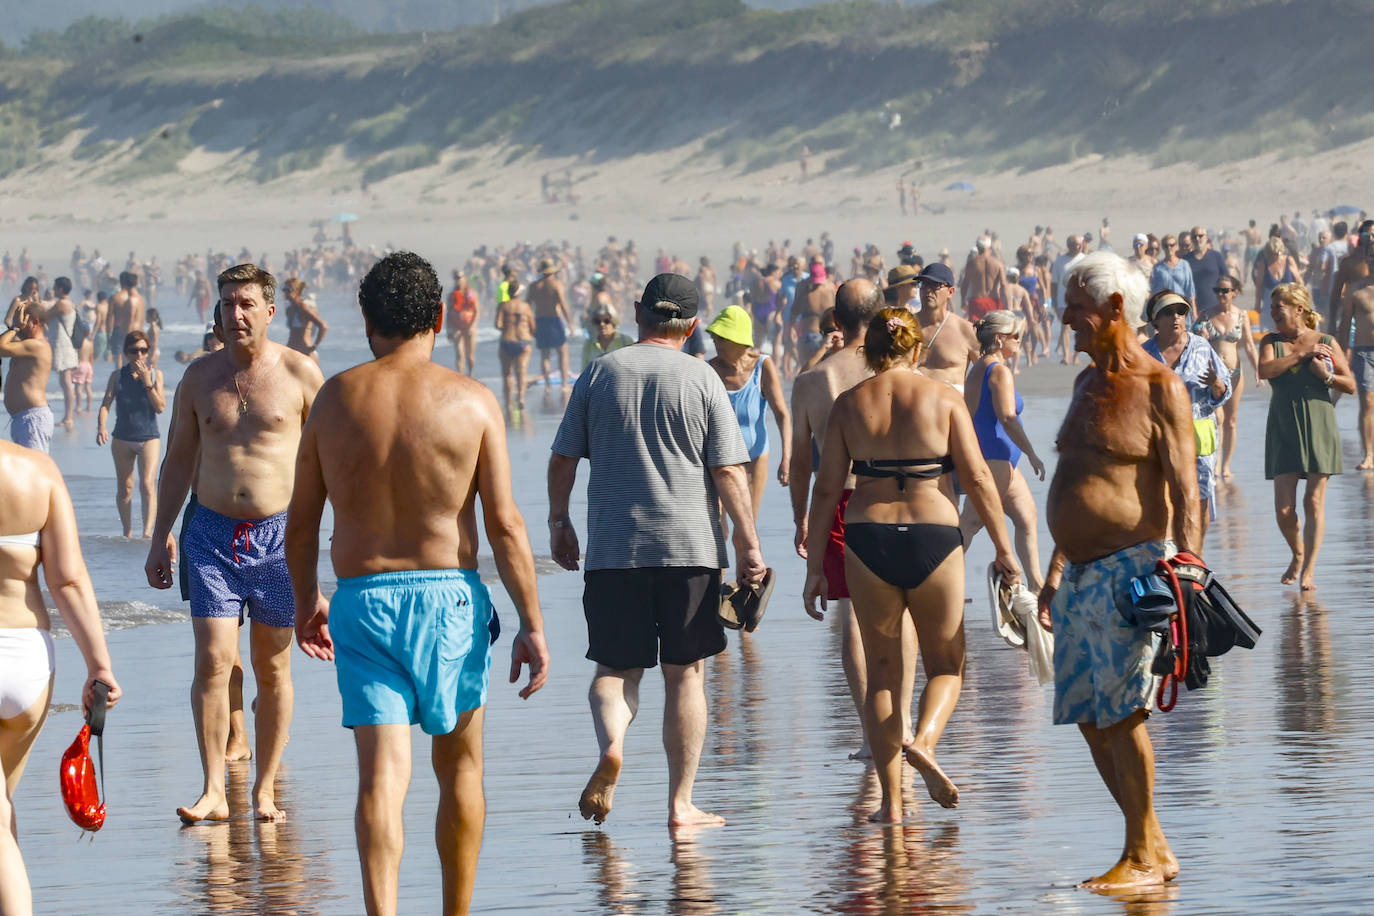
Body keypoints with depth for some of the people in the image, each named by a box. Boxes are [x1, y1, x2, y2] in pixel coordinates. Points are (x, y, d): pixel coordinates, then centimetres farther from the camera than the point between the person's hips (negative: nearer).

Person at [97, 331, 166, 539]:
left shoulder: (155, 374, 1)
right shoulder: (117, 376, 2)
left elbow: (160, 407, -6)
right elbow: (106, 405, -4)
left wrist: (147, 382, -15)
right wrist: (101, 427, -22)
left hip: (149, 438, -2)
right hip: (123, 439, 2)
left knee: (147, 484, -17)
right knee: (124, 488, 8)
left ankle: (148, 530, -24)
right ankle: (127, 531, 20)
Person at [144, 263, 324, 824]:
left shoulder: (299, 373, -2)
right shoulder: (200, 376, 6)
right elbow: (179, 460, 14)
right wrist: (160, 538, 12)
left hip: (279, 533, -2)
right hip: (212, 531, 2)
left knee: (272, 667, 4)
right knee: (212, 660, -9)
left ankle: (265, 788, 14)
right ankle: (214, 792, -9)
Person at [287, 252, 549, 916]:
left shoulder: (335, 399, 2)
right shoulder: (471, 401, -4)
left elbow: (301, 524, 7)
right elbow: (505, 525, -7)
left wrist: (306, 601, 24)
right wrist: (531, 625, -2)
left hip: (361, 600, 0)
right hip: (449, 596, 0)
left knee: (382, 774, -5)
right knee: (459, 767, 18)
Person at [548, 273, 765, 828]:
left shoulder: (600, 374, 4)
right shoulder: (701, 380, -1)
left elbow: (562, 458, 7)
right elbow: (729, 471, -4)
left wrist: (558, 522, 21)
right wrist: (748, 543, 1)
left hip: (612, 548, 1)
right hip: (689, 547, -1)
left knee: (616, 667, 10)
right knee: (685, 674, 6)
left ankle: (611, 745, -20)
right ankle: (681, 804, 6)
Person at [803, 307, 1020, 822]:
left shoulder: (849, 405, 2)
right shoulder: (942, 398, -1)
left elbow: (827, 488, 1)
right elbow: (977, 477, -4)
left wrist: (815, 567, 6)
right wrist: (1003, 549, 4)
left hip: (868, 539, 1)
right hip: (933, 538, -1)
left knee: (881, 672, 11)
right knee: (946, 664, 14)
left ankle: (891, 800, 6)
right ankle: (923, 742, -17)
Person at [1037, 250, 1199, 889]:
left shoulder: (1159, 390, -8)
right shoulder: (1088, 383, 17)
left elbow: (1183, 490, -14)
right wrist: (1056, 571, 25)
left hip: (1131, 568, -9)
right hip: (1082, 573, 9)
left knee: (1119, 712, -10)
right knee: (1089, 718, 6)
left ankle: (1142, 857, -3)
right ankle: (1156, 851, 14)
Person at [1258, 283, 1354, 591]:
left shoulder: (1326, 342, 3)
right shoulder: (1272, 342, 6)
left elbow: (1351, 385, 4)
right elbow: (1265, 370, -15)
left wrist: (1327, 376, -15)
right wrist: (1302, 353, -16)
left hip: (1318, 427, -1)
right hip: (1283, 430, 2)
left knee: (1314, 502, -4)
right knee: (1283, 508, -2)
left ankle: (1309, 569, 2)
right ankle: (1298, 555, 24)